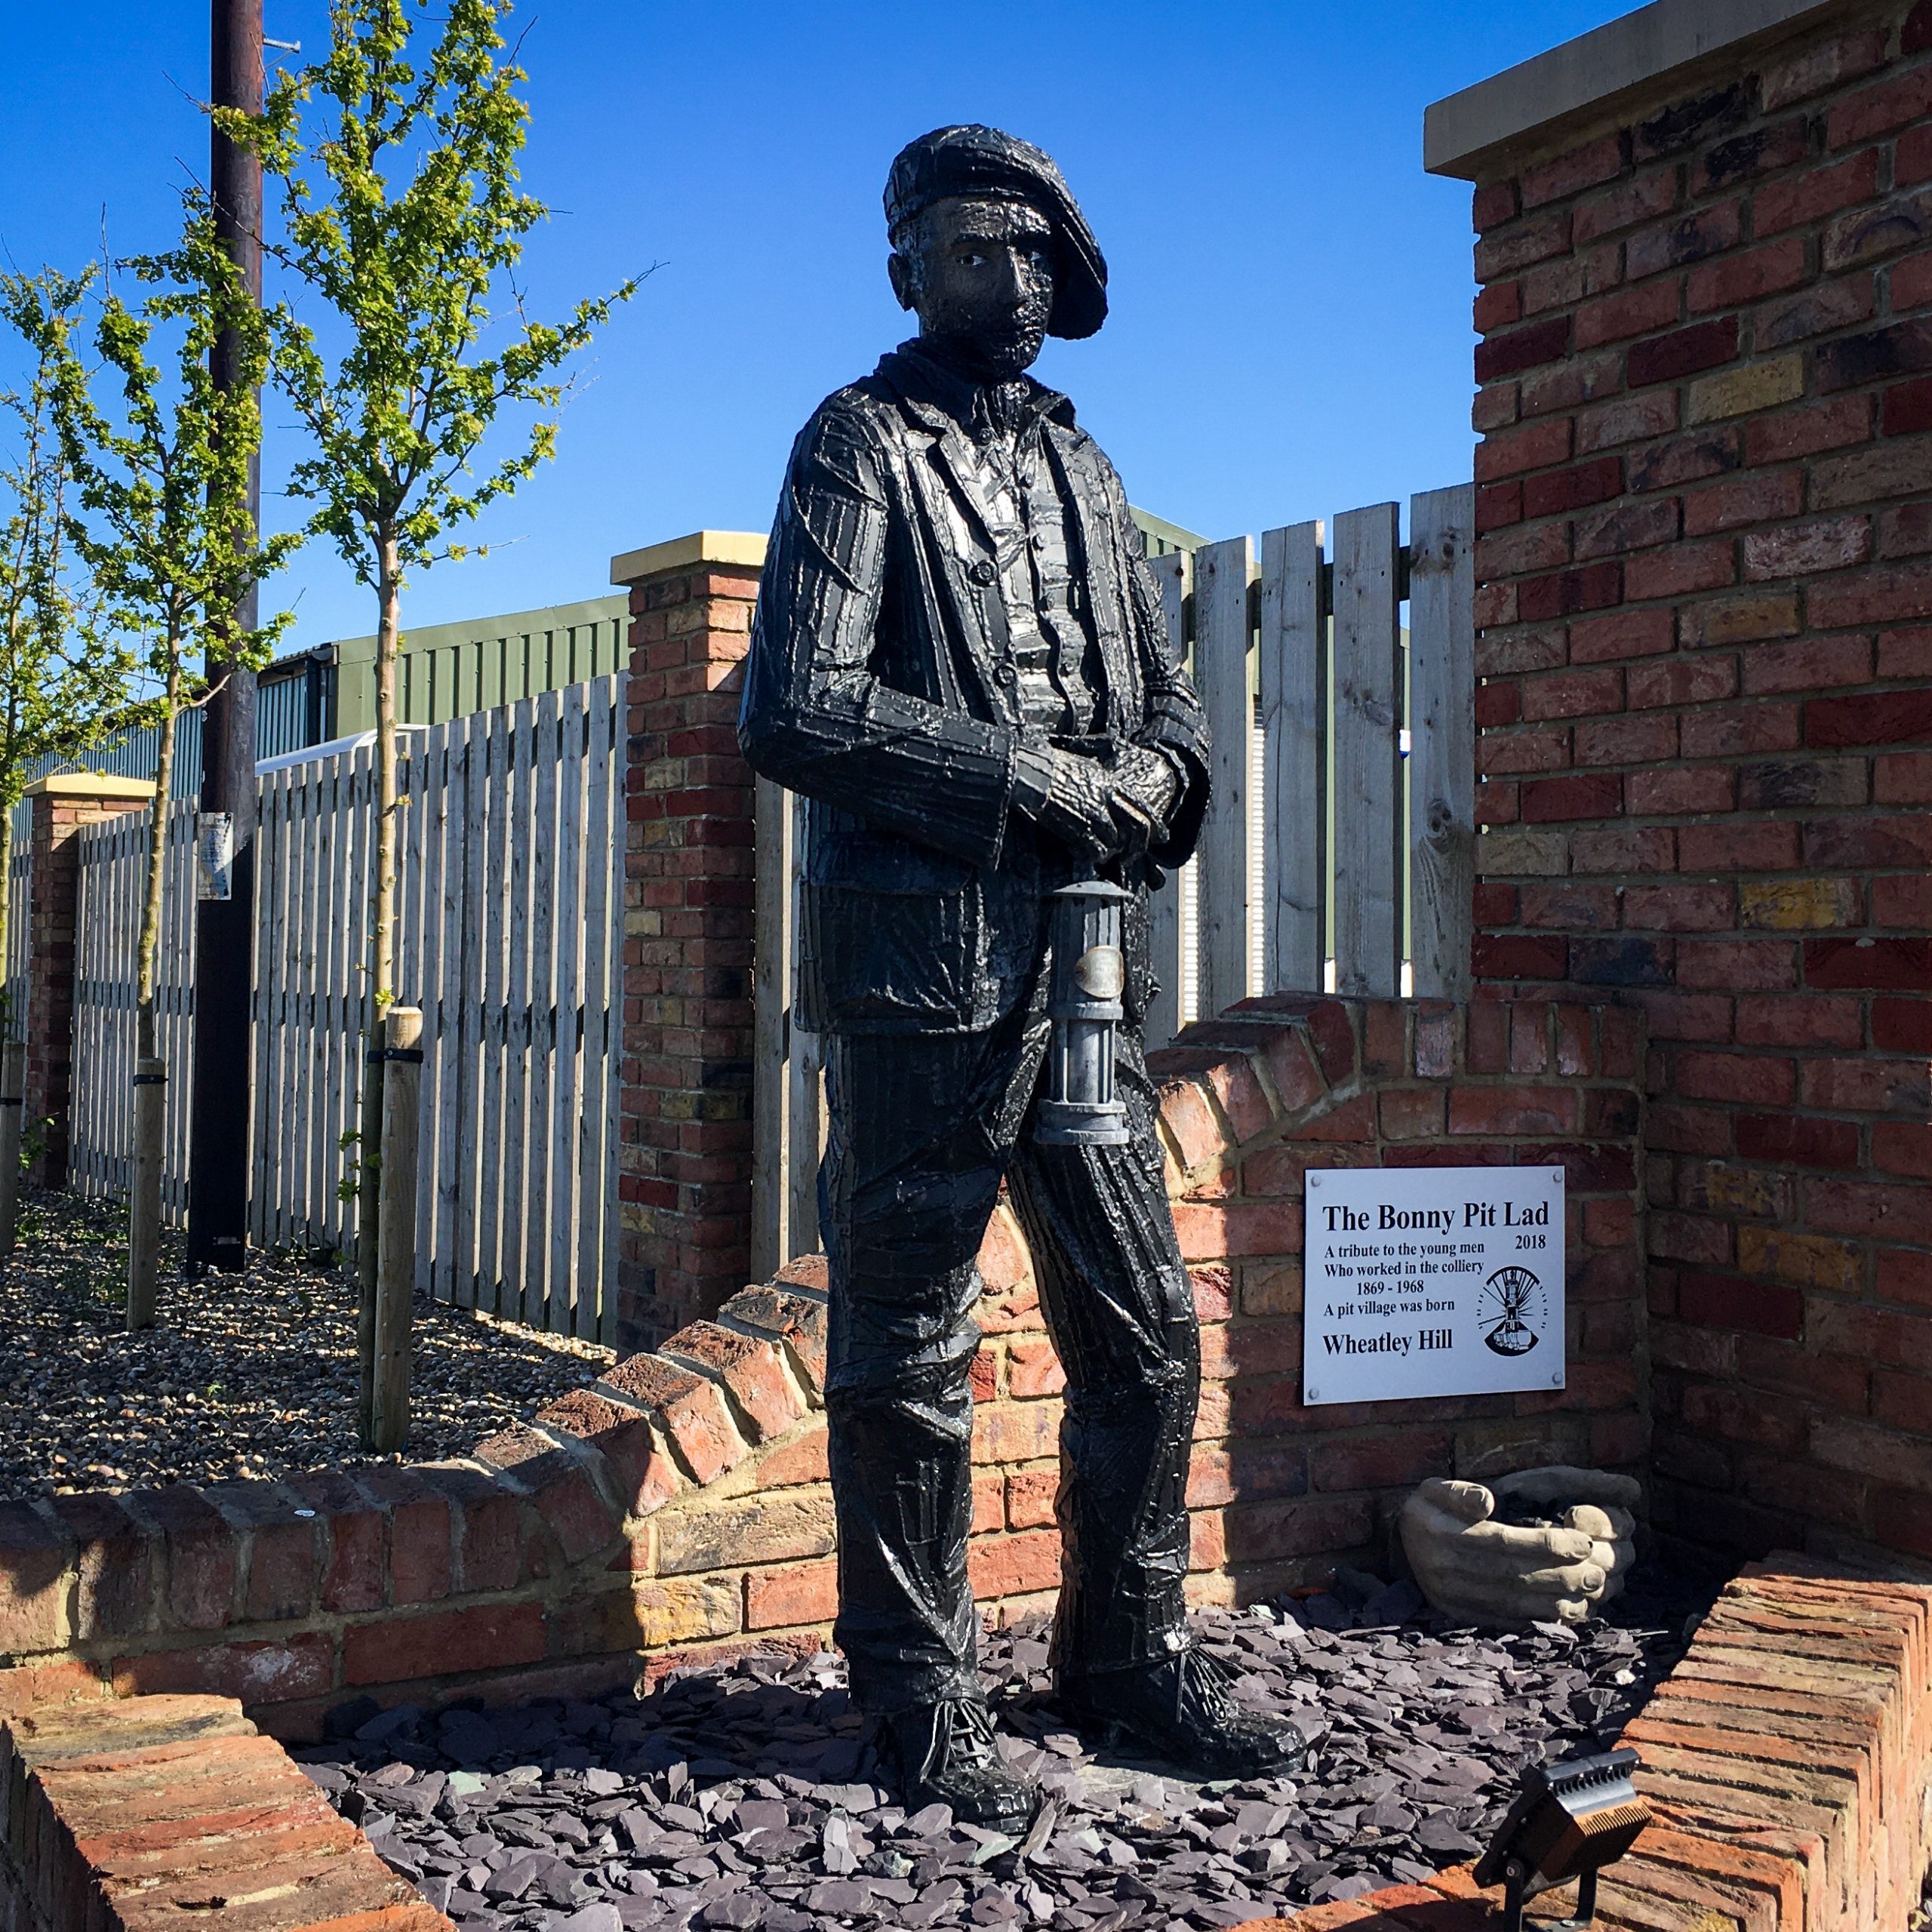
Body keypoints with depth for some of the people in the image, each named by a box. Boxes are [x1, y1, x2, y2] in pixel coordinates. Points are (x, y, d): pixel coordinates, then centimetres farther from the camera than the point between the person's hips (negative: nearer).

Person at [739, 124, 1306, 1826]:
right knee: (910, 1353, 3)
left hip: (1083, 959, 7)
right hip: (925, 960, -6)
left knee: (1148, 1330, 11)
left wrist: (1148, 779, -4)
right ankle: (923, 1697, 17)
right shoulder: (863, 443, 0)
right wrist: (1033, 779, -14)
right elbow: (796, 709, -13)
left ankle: (1131, 1654, 26)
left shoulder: (1081, 465, 20)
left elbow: (1172, 699, 20)